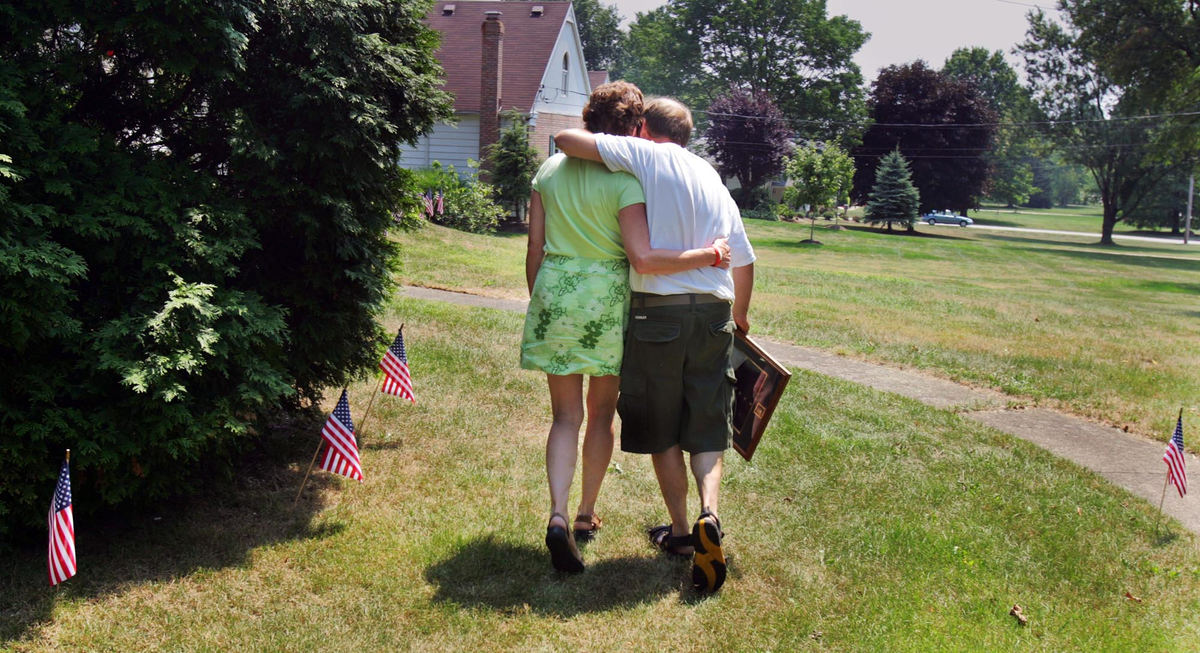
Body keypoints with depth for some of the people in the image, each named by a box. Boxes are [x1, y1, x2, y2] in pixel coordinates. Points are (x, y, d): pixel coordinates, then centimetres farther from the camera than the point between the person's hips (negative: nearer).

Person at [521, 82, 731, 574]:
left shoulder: (550, 170, 4)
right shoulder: (623, 180, -11)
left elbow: (535, 248, 7)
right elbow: (643, 259, -21)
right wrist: (708, 255, -12)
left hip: (554, 293, 3)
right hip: (607, 298, -3)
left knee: (566, 415, 9)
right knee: (601, 412, 15)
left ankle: (558, 515, -9)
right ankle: (586, 515, 28)